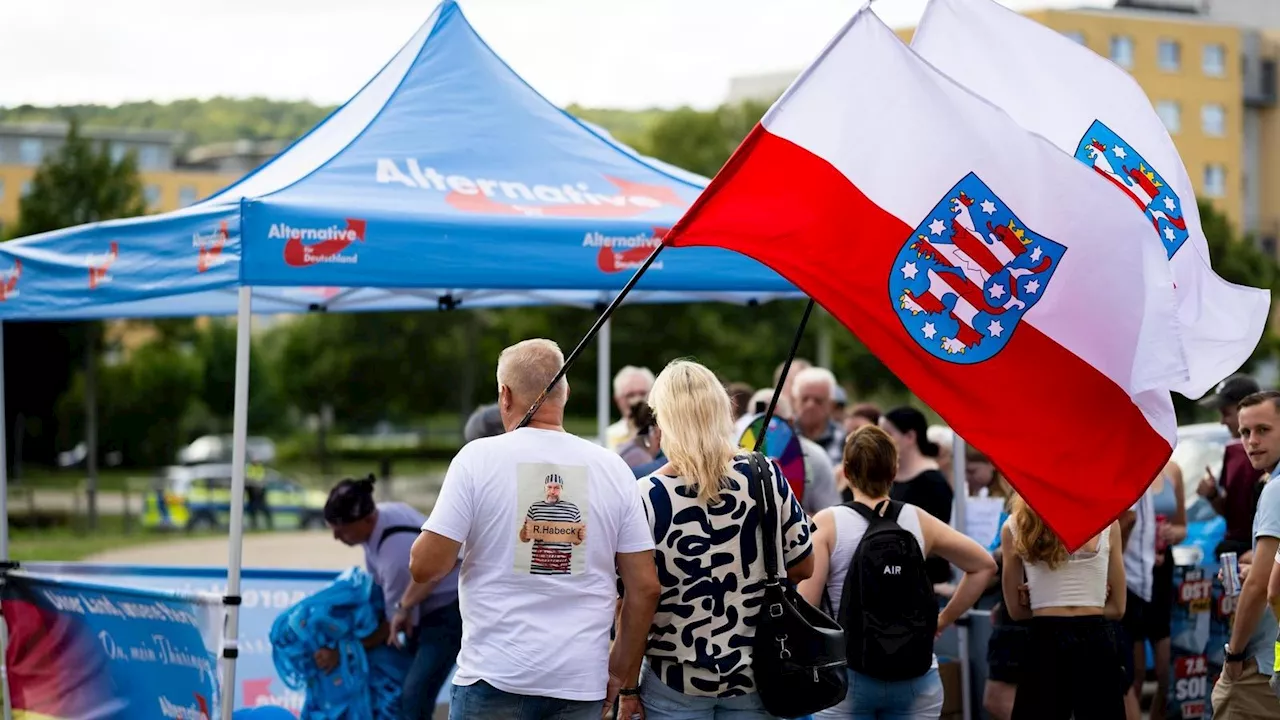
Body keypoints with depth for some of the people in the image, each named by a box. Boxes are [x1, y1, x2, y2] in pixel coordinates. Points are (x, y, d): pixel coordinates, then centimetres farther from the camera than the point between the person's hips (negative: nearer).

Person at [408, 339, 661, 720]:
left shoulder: (478, 458, -4)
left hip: (495, 678, -2)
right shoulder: (612, 469, 4)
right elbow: (645, 587, 4)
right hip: (582, 687, 2)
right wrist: (626, 680, 14)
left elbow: (424, 566, -7)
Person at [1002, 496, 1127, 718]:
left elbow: (1016, 609, 11)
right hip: (1096, 644, 1)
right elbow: (1116, 608, 10)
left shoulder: (1015, 527, 4)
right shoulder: (1107, 521, 4)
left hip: (1044, 644, 0)